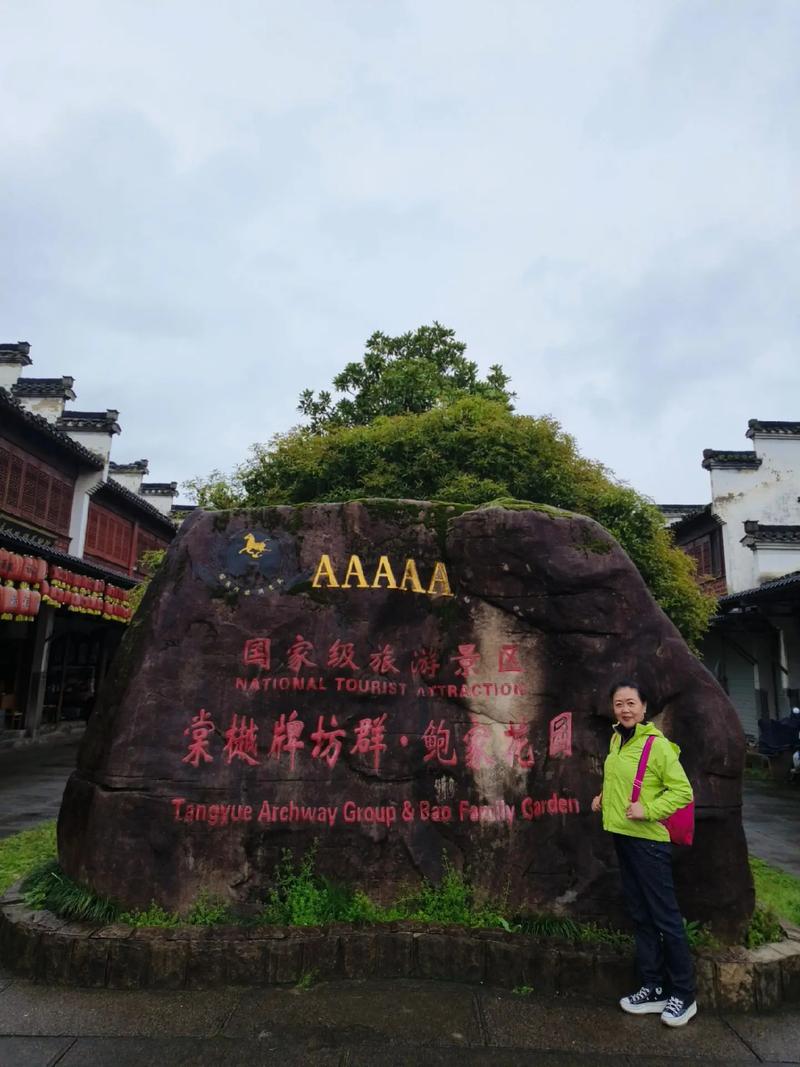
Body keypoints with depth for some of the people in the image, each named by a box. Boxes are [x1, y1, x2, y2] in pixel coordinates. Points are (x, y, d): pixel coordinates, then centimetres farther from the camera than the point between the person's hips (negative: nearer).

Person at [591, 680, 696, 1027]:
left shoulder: (657, 744, -16)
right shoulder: (616, 740, 7)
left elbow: (683, 791, -15)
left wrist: (647, 810, -23)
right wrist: (605, 797, 9)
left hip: (648, 840, -8)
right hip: (622, 837, 8)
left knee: (665, 917, 3)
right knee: (640, 916, 16)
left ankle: (684, 994, 19)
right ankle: (654, 988, 28)